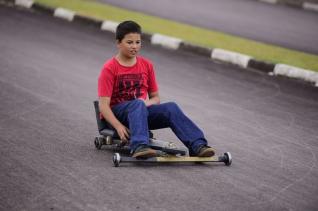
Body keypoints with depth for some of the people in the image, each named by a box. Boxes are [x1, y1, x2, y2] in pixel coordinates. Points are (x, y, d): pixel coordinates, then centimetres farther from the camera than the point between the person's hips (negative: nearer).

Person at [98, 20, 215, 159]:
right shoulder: (110, 68, -5)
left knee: (171, 107, -23)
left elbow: (156, 98, 14)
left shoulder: (146, 65, 9)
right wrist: (118, 126, -28)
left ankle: (197, 146, -37)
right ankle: (138, 147, -58)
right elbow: (103, 105, -12)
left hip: (142, 111, 4)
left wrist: (147, 103, -11)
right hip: (117, 113, -4)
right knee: (137, 104, -37)